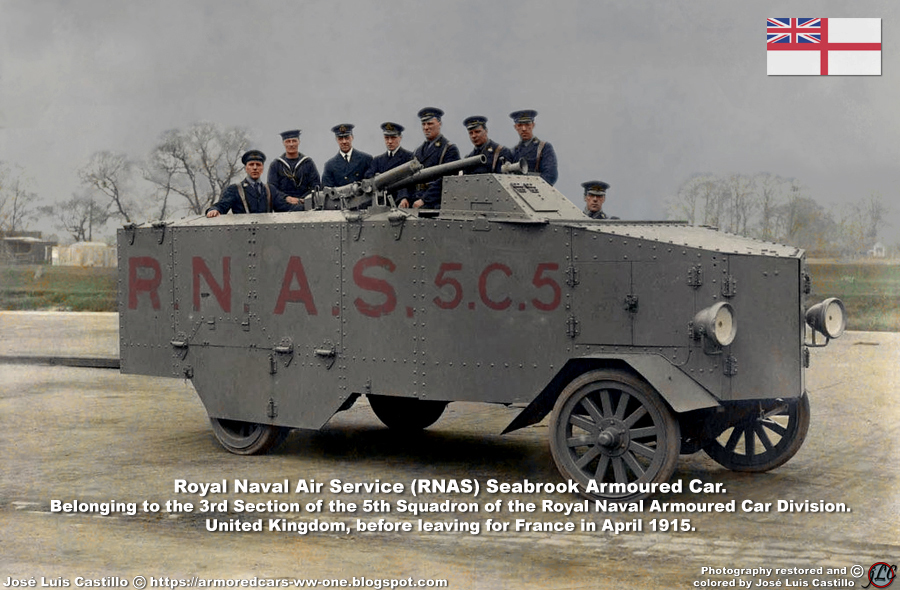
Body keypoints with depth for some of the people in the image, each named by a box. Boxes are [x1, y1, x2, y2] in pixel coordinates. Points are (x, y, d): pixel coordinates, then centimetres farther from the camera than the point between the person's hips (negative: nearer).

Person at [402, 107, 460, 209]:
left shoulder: (450, 149, 0)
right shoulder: (417, 151, 22)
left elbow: (444, 179, -10)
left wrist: (424, 200, -16)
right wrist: (405, 198, 0)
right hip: (415, 205, 5)